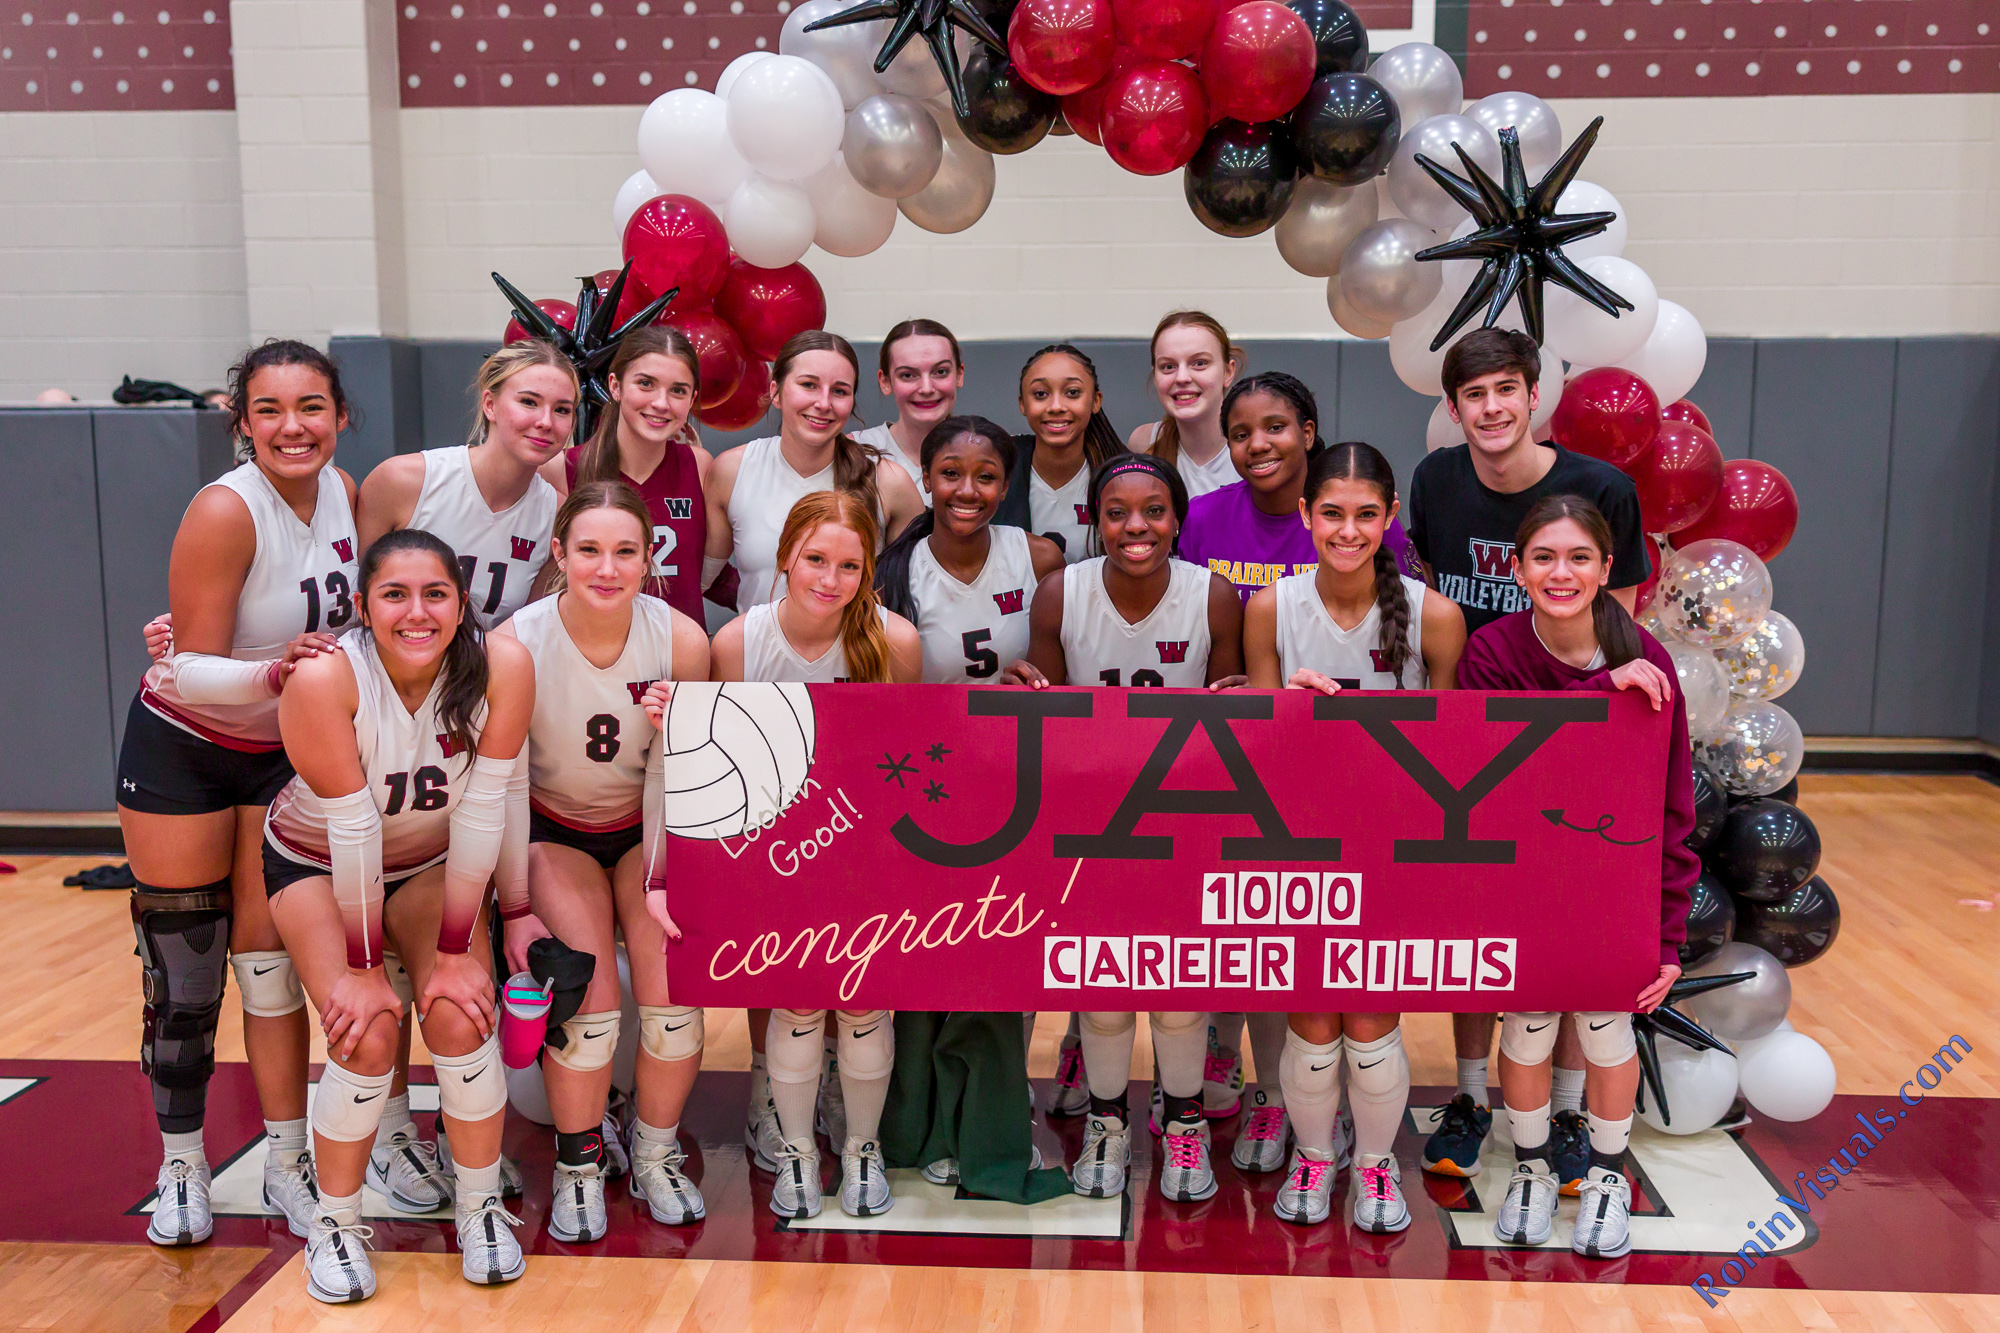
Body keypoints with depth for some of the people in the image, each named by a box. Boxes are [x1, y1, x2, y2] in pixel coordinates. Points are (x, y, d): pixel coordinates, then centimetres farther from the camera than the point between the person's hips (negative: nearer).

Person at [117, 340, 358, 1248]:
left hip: (284, 755, 4)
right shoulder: (223, 512, -24)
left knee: (268, 955, 7)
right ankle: (181, 1165, 22)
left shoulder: (343, 493, -7)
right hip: (182, 753, -4)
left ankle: (287, 1164, 18)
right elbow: (191, 671, -23)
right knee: (182, 968, 3)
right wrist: (270, 672, -39)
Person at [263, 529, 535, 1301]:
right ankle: (335, 1222, 9)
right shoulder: (324, 680, -31)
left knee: (460, 1016, -17)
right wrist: (362, 965, -19)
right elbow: (351, 828, -27)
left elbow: (481, 810, -22)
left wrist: (455, 949, -18)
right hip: (317, 864, -1)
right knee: (366, 1034, -17)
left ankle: (481, 1207, 8)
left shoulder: (502, 667, -27)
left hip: (431, 864, 2)